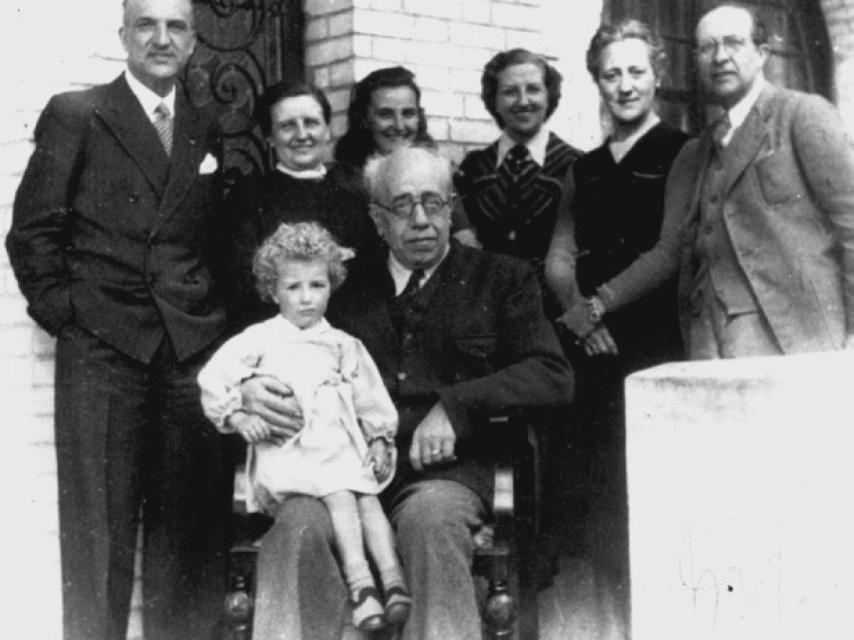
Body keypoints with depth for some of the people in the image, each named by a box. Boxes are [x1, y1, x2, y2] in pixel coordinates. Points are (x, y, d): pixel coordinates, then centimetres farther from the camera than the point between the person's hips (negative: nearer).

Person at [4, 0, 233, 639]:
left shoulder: (206, 131, 16)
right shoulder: (74, 115, 4)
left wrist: (213, 311, 4)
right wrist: (62, 311, -6)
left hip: (194, 347, 3)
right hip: (102, 347, -3)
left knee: (191, 526, 3)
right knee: (99, 525, -2)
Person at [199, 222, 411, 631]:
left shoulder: (344, 346, 20)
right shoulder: (258, 341, 10)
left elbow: (371, 400, 20)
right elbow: (212, 379, 5)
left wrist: (379, 440, 7)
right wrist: (237, 417, -7)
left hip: (343, 446, 4)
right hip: (289, 450, -4)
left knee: (368, 497, -21)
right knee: (339, 496, -28)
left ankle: (392, 578, -30)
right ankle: (359, 583, -36)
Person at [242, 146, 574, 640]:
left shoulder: (501, 280, 14)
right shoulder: (346, 283, 19)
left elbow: (554, 376, 2)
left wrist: (456, 407, -10)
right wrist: (249, 387, -1)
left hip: (442, 469, -1)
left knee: (431, 519, -36)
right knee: (298, 525, -31)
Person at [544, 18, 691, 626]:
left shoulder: (680, 155, 3)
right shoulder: (585, 170, 19)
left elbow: (670, 253, -6)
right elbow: (559, 257, 13)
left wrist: (599, 303, -8)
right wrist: (578, 308, -6)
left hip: (656, 345, -5)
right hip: (594, 347, 5)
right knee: (603, 484, 2)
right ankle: (622, 614, 10)